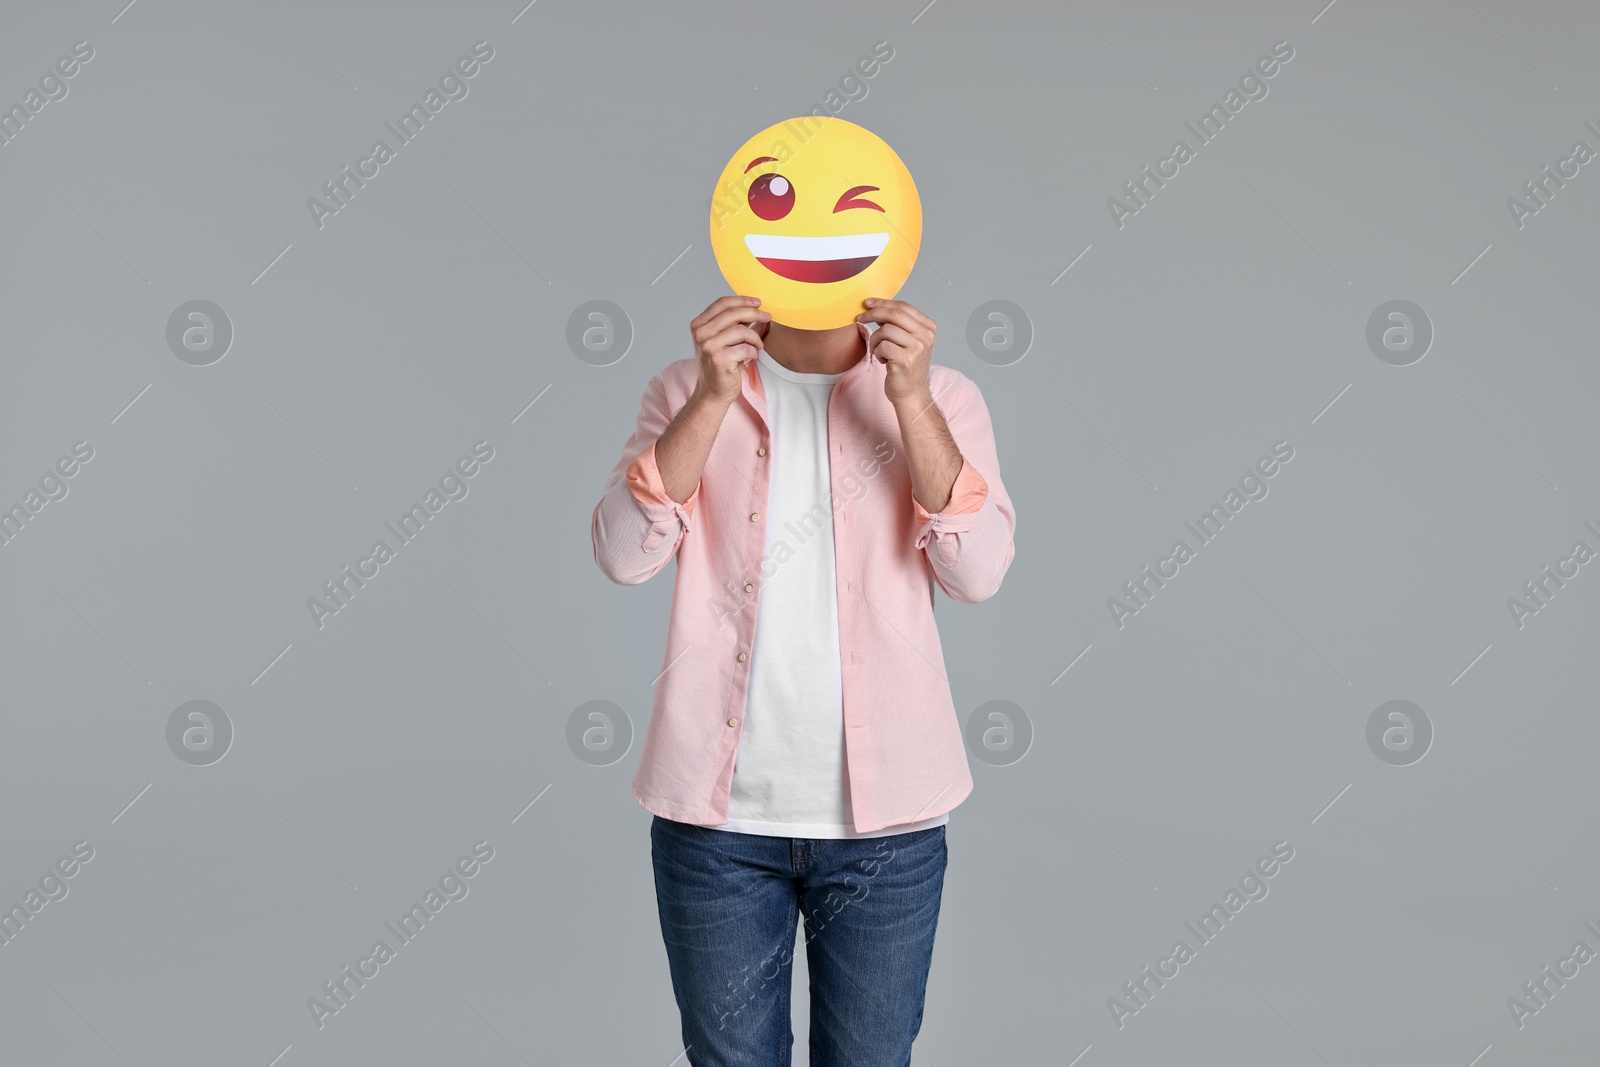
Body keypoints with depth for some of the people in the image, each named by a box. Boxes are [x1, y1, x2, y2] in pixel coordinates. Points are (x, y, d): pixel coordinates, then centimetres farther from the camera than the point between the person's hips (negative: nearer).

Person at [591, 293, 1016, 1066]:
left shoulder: (941, 397, 2)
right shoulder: (687, 390, 3)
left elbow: (977, 573, -11)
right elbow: (623, 554, -11)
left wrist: (912, 398, -20)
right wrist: (714, 399, -20)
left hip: (885, 815, 0)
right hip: (718, 809, 0)